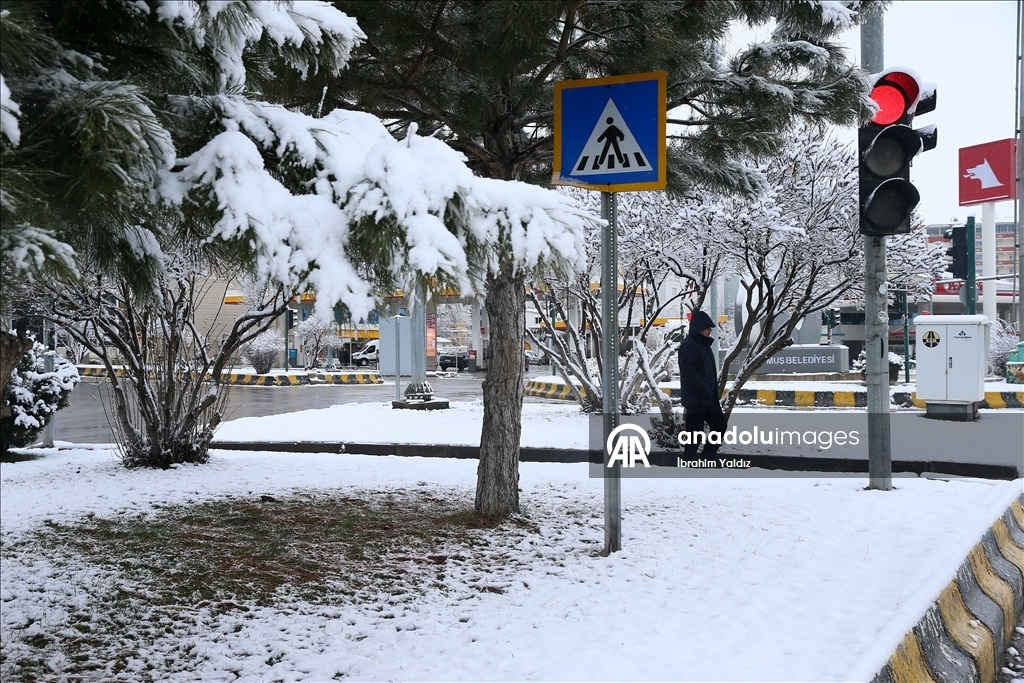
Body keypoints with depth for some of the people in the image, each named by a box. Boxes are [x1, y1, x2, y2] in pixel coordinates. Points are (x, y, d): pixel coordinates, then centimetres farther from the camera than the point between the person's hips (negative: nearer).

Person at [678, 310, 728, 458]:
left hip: (708, 398, 10)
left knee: (719, 424, 13)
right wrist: (704, 389, -23)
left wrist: (714, 392, 14)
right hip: (695, 398, -10)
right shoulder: (689, 345, -14)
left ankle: (708, 459, 19)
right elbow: (688, 371, -24)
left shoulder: (703, 344, 16)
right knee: (695, 431, -6)